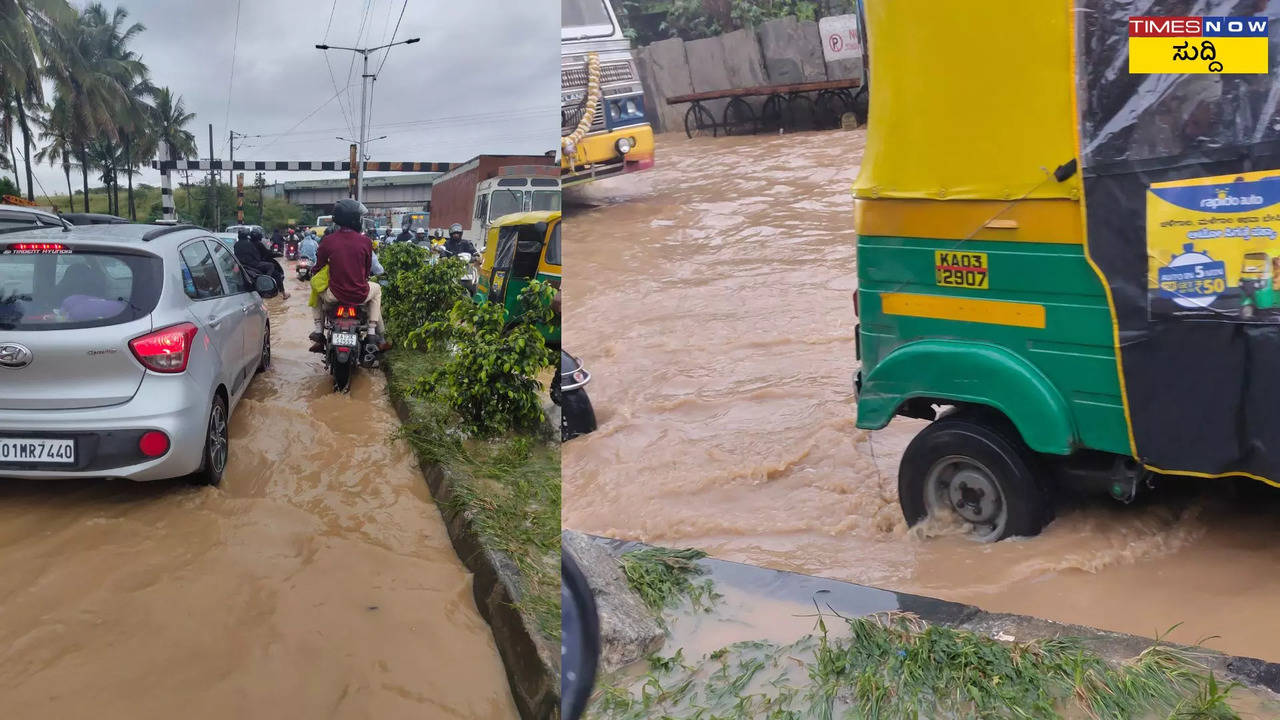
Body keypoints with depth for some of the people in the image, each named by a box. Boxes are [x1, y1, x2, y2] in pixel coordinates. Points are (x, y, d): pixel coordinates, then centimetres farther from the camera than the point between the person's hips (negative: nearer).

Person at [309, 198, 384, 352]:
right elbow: (368, 270, 5)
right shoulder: (365, 241, -7)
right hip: (360, 296, 0)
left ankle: (318, 330, 26)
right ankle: (373, 332, 25)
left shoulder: (328, 241, -7)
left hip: (335, 295, 1)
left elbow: (318, 268, 4)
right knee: (376, 289, 34)